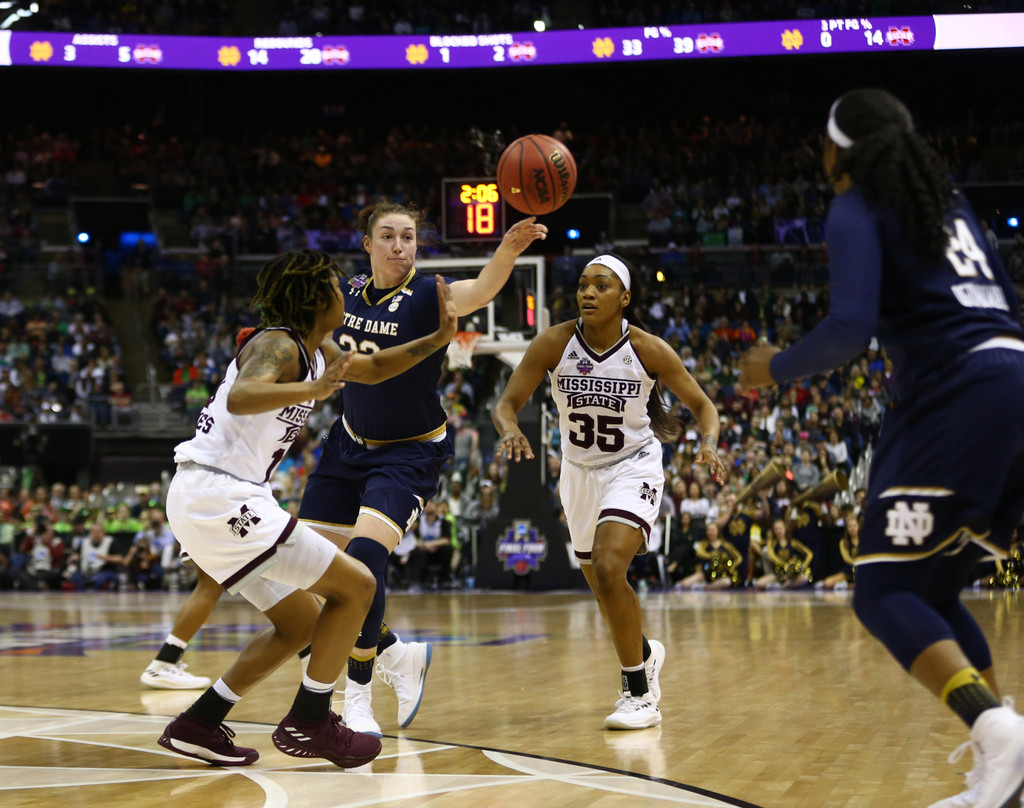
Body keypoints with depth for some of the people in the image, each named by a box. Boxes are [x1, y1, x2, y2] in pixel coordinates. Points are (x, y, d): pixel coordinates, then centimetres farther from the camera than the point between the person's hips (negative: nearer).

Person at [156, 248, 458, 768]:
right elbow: (240, 397, -35)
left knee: (302, 623, 18)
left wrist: (437, 339, 20)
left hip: (203, 500, 10)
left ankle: (197, 726, 14)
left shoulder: (317, 349, 16)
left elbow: (373, 368, 33)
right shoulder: (277, 344, -14)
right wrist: (313, 389, -46)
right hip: (220, 496, -10)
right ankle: (308, 724, 0)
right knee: (355, 585, -5)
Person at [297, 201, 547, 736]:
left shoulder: (427, 297, -18)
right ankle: (397, 655, 25)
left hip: (410, 453, -6)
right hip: (350, 445, 6)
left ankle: (358, 697, -10)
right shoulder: (348, 292, -2)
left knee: (364, 555, -25)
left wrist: (509, 249, -61)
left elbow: (480, 290, -42)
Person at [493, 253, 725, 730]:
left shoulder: (648, 350, -18)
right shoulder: (554, 343, -14)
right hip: (579, 472, 4)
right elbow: (507, 403, -10)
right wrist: (510, 431, -34)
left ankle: (641, 693, -12)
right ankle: (644, 653, 50)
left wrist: (709, 442, -27)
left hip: (633, 468, -4)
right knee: (599, 583, 18)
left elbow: (701, 405, -6)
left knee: (608, 569, -25)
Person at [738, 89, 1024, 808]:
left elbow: (851, 328, -13)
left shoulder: (857, 212, 0)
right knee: (934, 593, 19)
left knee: (885, 592, -4)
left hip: (957, 396, -8)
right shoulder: (946, 200, 24)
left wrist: (776, 368, 4)